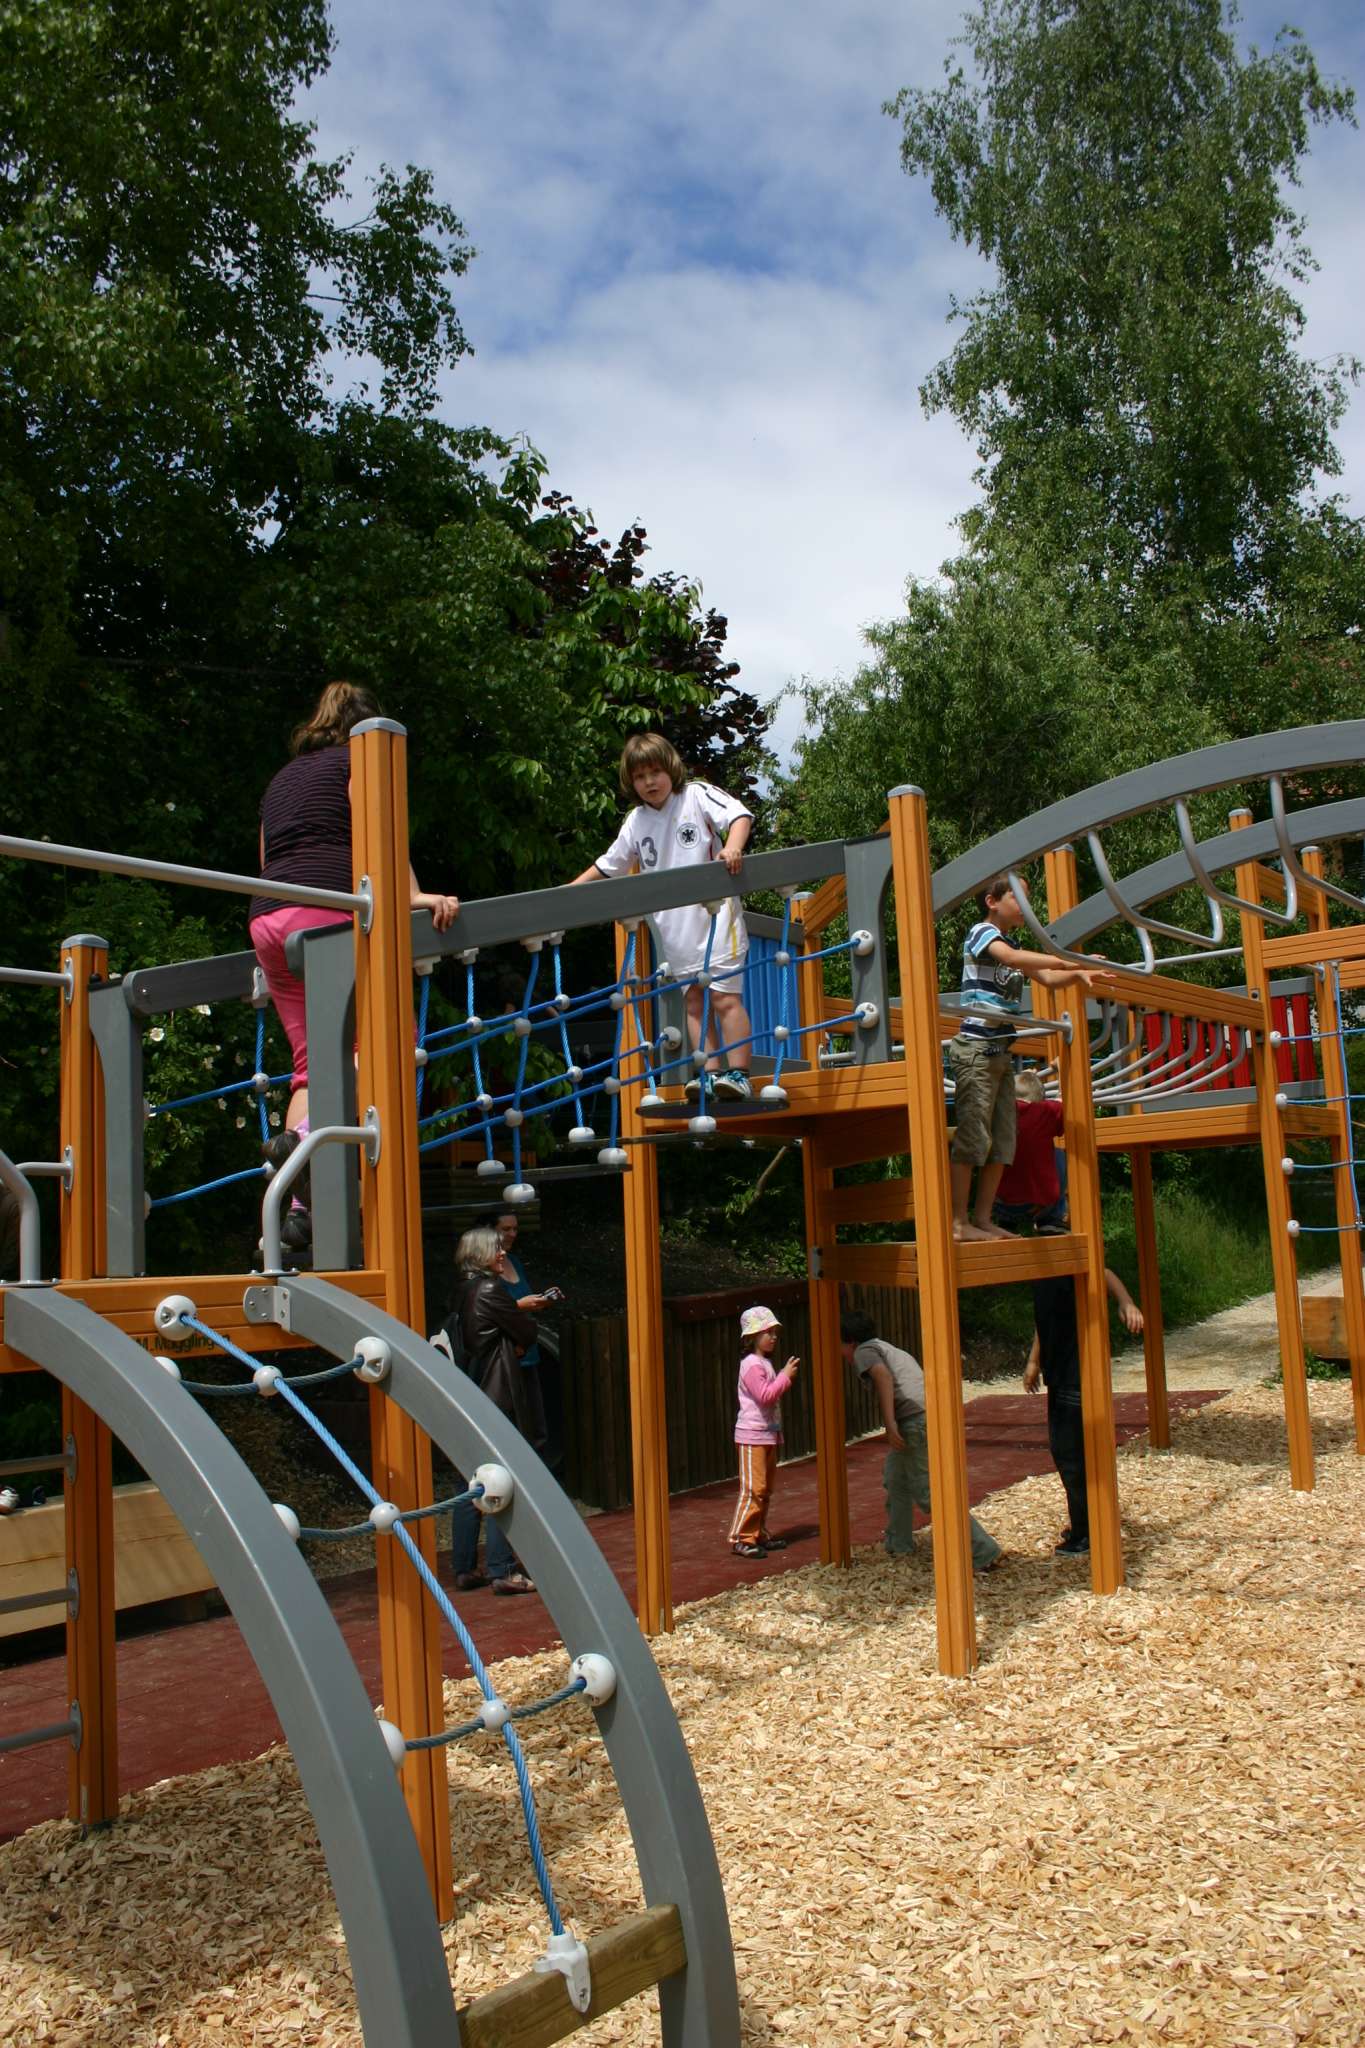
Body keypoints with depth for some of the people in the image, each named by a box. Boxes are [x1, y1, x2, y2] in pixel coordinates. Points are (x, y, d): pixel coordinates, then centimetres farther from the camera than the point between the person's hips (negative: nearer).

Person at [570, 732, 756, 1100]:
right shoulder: (636, 822, 13)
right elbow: (607, 865, 21)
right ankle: (710, 1072, 5)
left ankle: (738, 1073, -6)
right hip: (672, 927, 6)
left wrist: (732, 848, -32)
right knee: (694, 1000, 3)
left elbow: (740, 815, -12)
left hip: (715, 913, -5)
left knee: (724, 996, -8)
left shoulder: (698, 795, 0)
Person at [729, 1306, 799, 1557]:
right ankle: (741, 1539, -7)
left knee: (765, 1489, 13)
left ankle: (759, 1535, 20)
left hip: (767, 1435, 10)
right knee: (753, 1489, -10)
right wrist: (785, 1376, -18)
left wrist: (786, 1376, 10)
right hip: (753, 1435, -10)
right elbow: (765, 1396, -23)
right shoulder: (752, 1364, -15)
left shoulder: (765, 1363, 16)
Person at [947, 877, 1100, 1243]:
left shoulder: (1010, 945, 21)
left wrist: (1077, 976, -7)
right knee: (973, 1137, -11)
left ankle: (982, 1219, 10)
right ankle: (958, 1222, -8)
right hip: (976, 1049, -9)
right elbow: (1011, 958, -26)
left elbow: (1047, 978, 14)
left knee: (1002, 1142, 6)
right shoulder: (981, 932, -6)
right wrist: (1072, 962, -29)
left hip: (1000, 1053, 9)